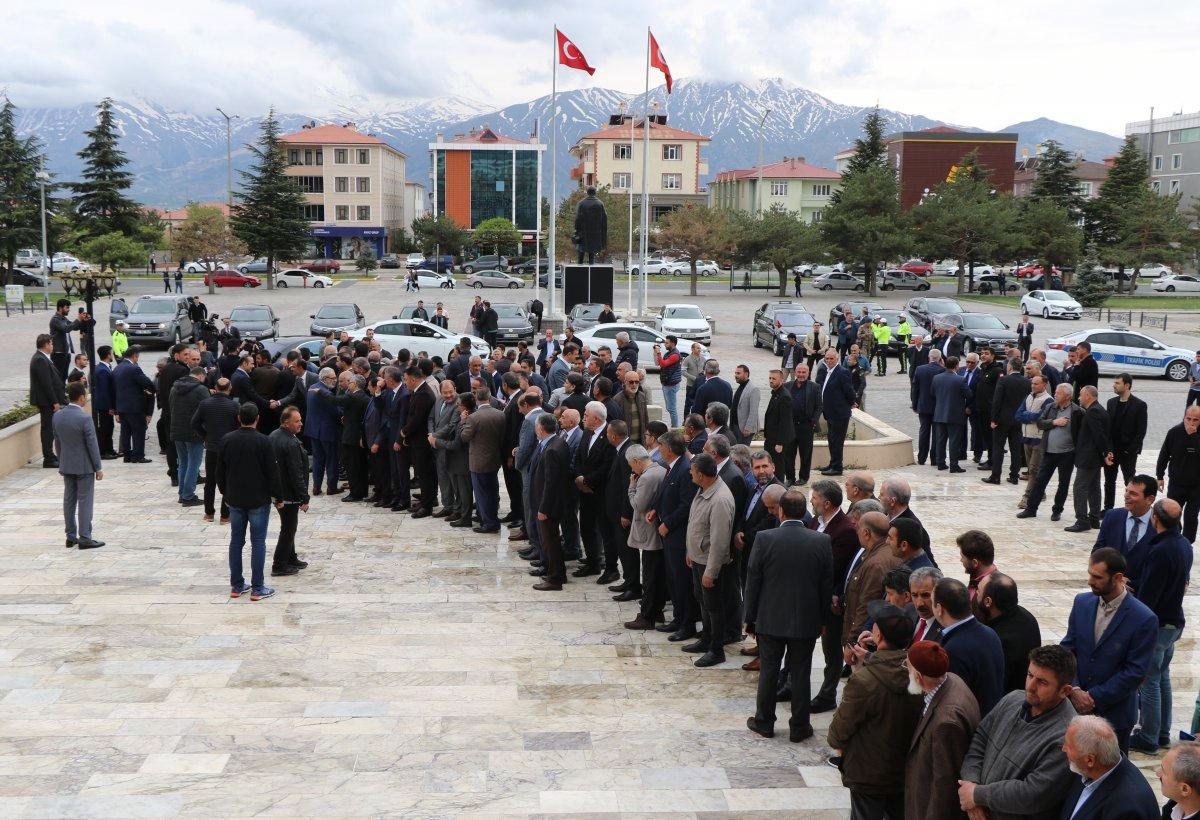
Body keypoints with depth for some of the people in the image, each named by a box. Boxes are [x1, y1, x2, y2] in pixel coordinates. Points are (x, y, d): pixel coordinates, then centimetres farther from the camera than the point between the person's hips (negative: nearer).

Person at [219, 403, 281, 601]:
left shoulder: (227, 440, -1)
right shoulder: (262, 441, -15)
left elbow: (221, 471, 8)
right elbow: (272, 472, -12)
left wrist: (225, 493, 21)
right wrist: (277, 496, 0)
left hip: (235, 500, 4)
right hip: (258, 500, -4)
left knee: (236, 541, 13)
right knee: (258, 543, 2)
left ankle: (236, 585, 18)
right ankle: (257, 588, 3)